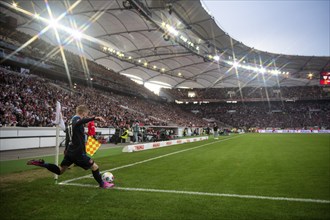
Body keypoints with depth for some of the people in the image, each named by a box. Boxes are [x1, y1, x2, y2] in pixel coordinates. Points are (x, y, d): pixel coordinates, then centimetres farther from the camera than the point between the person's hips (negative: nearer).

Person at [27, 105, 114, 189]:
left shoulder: (72, 120, 16)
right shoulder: (77, 118, -14)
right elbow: (78, 123, -42)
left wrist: (66, 148, 34)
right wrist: (94, 118, -52)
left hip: (70, 151, 9)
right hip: (78, 152, -9)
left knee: (60, 170, 19)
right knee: (94, 167, 0)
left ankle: (41, 163, 11)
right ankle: (102, 184, 13)